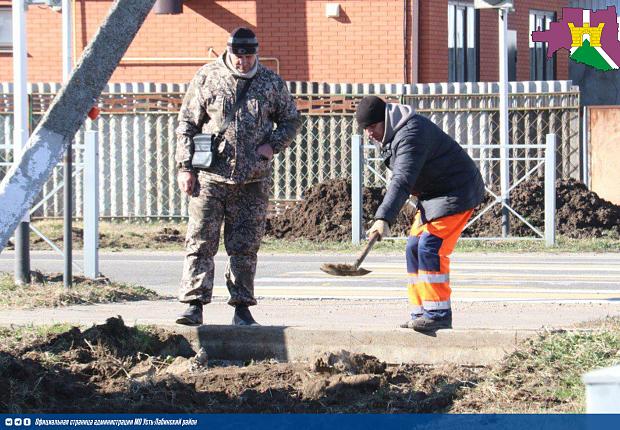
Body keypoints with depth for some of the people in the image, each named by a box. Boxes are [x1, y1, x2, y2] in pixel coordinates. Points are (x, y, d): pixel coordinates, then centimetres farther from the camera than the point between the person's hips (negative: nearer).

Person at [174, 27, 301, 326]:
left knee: (245, 246, 5)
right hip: (210, 178, -1)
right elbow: (186, 125, 5)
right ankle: (194, 306, -7)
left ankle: (242, 307, 12)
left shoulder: (271, 83, 7)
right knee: (200, 242, -6)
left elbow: (291, 120, 18)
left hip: (253, 181, 2)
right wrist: (185, 167, -2)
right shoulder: (207, 78, 2)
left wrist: (272, 145, -1)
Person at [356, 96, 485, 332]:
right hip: (432, 194, 11)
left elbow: (403, 181, -40)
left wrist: (384, 219, -48)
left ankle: (438, 314, -17)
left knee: (430, 246, -19)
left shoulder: (411, 135, -28)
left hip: (457, 192, -11)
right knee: (414, 247, 6)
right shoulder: (389, 133, 6)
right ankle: (421, 313, 8)